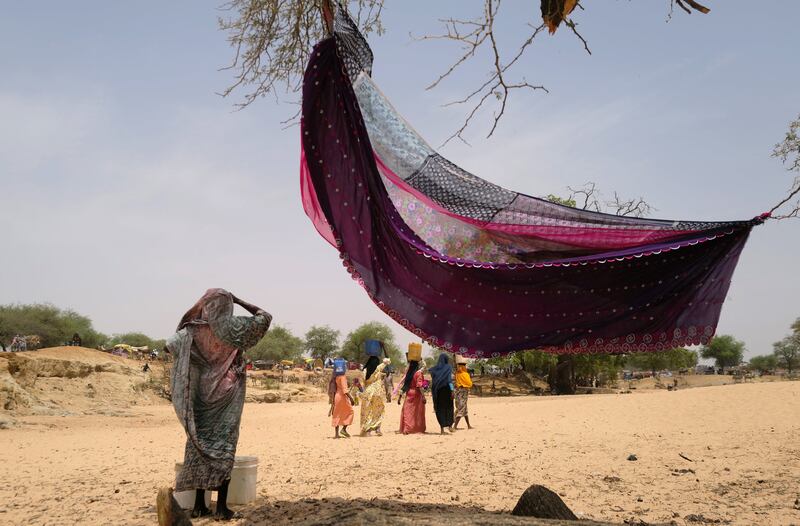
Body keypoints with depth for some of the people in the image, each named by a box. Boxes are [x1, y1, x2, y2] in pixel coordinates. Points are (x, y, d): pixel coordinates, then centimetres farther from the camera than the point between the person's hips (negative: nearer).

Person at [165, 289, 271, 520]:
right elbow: (264, 316, 1)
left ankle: (199, 505, 13)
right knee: (224, 445, 0)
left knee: (200, 443, 9)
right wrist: (238, 300, 4)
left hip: (200, 395, 3)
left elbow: (170, 345, 0)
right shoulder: (233, 327, -9)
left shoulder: (194, 330, -3)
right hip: (226, 397, -3)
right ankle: (222, 508, -1)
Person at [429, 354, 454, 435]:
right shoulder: (448, 367, -4)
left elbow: (432, 380, 4)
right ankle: (450, 425, 2)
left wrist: (432, 391, 9)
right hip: (446, 390, -3)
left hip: (437, 391, 3)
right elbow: (450, 379, -13)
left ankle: (442, 428, 1)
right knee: (449, 407, 13)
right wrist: (452, 390, -16)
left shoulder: (435, 368, 6)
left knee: (440, 408, 7)